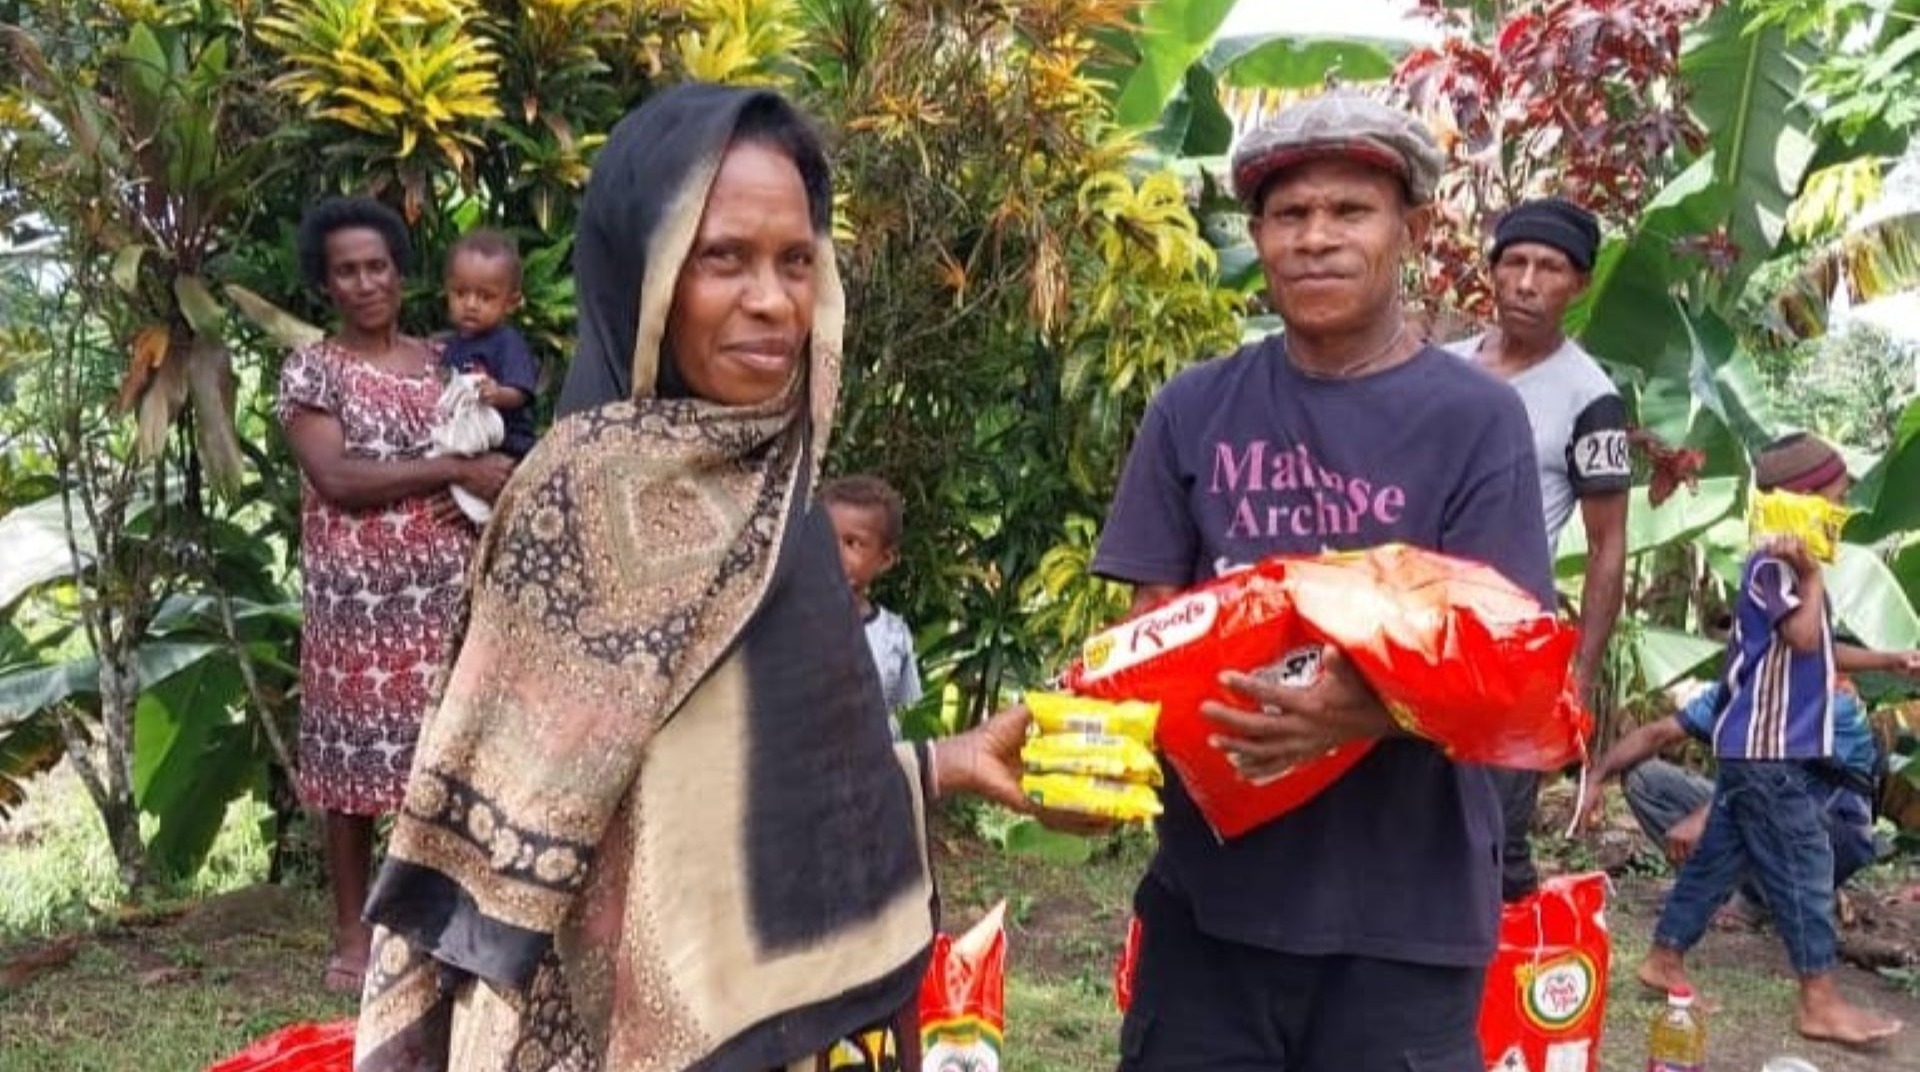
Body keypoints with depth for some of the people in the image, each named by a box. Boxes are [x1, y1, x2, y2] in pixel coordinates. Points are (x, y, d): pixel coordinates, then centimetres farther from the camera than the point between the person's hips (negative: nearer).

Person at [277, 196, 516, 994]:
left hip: (446, 592, 3)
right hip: (355, 598, -3)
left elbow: (492, 450, 17)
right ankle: (353, 929, 17)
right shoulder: (311, 370, -2)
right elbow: (337, 479, -15)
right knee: (354, 759, 4)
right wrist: (455, 470, -17)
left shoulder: (440, 361, 11)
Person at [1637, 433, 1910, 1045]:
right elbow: (1803, 638, -29)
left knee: (1719, 857, 13)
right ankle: (1820, 1003, 0)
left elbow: (1820, 652, 25)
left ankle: (1664, 961, 20)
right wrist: (1812, 575, -23)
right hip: (1769, 750, -10)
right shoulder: (1773, 565, -16)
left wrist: (1887, 662, 19)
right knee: (1803, 868, -5)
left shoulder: (1790, 566, 16)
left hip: (1765, 749, 10)